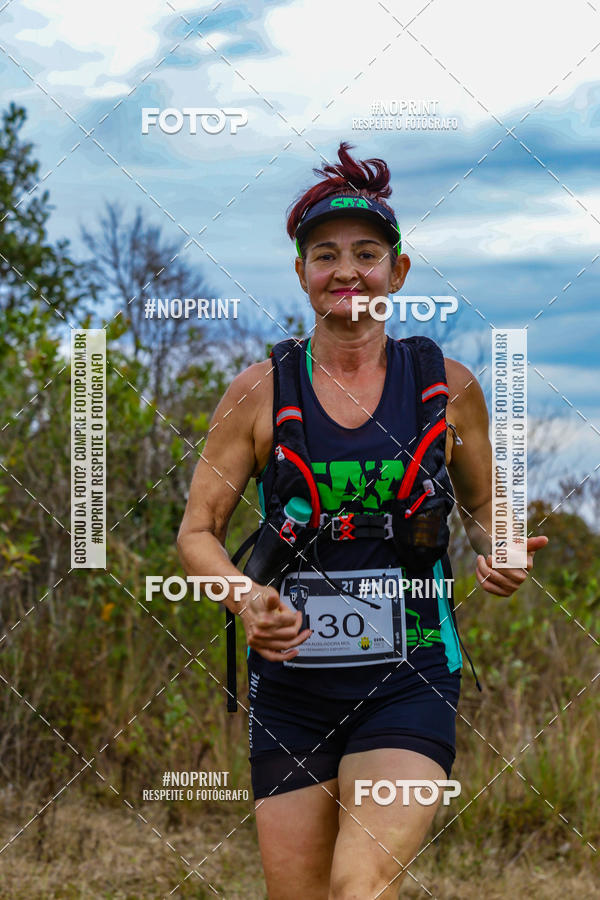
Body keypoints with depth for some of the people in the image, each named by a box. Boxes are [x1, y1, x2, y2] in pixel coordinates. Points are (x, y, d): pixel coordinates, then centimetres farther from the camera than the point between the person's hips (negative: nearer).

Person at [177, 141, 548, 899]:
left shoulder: (448, 387, 3)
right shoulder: (258, 394, 0)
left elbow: (483, 509, 17)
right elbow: (197, 532, 3)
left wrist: (499, 554, -5)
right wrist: (245, 599, -16)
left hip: (409, 683, -1)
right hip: (289, 686, 1)